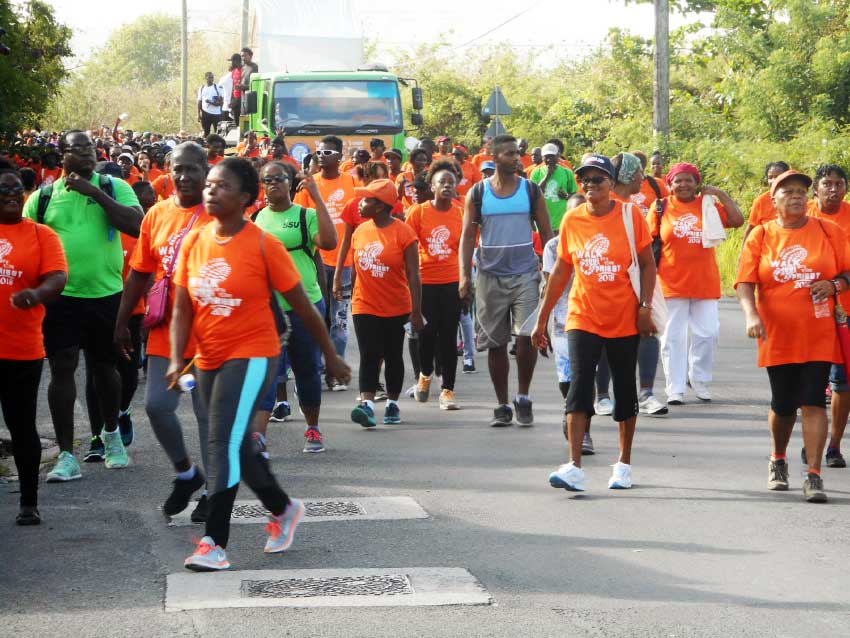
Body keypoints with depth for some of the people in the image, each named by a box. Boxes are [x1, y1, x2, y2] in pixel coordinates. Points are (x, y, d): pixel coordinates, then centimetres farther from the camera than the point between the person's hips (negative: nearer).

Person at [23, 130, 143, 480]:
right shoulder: (42, 197, 3)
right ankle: (67, 456, -2)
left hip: (107, 294, 1)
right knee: (62, 368, -6)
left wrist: (96, 192, -18)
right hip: (61, 296, 0)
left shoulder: (114, 187, 2)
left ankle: (111, 434, 40)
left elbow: (136, 225, -13)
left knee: (106, 365, 16)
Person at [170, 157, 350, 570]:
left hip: (251, 355, -6)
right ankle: (283, 510, 40)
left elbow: (301, 304, -5)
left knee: (225, 443, -17)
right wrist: (177, 359, -11)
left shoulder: (262, 245, -12)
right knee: (240, 446, 17)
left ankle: (215, 543, -14)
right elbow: (182, 307, 3)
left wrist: (330, 355, 2)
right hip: (209, 359, 6)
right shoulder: (194, 242, 2)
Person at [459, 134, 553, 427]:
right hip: (490, 276, 1)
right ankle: (502, 405, 15)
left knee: (526, 336, -14)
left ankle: (523, 397, 4)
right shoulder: (478, 193, 3)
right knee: (495, 343, 5)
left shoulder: (531, 190, 3)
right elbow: (468, 235, 4)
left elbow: (546, 233, 7)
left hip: (526, 275, -1)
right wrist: (465, 276, -4)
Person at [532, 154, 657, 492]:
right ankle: (574, 467, -17)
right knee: (579, 386, -12)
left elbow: (647, 264, 0)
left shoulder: (630, 216, -4)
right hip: (583, 318, 1)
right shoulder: (571, 220, 2)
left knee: (625, 390, 8)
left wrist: (646, 306, -11)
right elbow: (561, 271, 9)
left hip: (625, 320, -1)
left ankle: (624, 464, 22)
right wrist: (542, 319, 10)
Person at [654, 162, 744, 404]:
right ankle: (675, 389, 7)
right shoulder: (661, 208, 1)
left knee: (708, 333, 3)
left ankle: (698, 379, 23)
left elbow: (738, 221, -1)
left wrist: (720, 195, -4)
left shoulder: (708, 205, 6)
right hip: (673, 283, -2)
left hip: (705, 282, 2)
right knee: (673, 336, 1)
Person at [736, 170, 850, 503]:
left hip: (819, 335, -1)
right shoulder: (760, 236, 2)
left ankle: (814, 475, -7)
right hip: (778, 336, 1)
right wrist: (751, 315, -21)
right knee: (783, 405, 9)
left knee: (813, 402, -9)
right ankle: (778, 461, 34)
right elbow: (745, 282, -5)